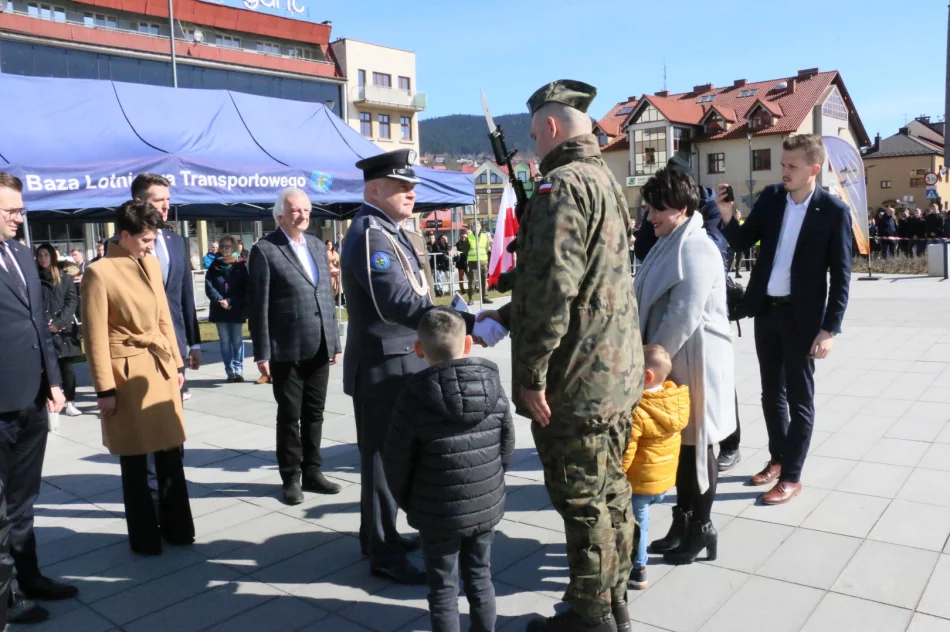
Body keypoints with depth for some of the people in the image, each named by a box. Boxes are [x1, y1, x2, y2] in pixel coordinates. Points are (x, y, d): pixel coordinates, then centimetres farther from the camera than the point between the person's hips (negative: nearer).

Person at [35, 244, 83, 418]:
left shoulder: (65, 278, 11)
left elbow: (72, 302, 3)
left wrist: (58, 322, -9)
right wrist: (44, 325, -11)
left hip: (64, 329, 1)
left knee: (66, 366, 1)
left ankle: (70, 402, 6)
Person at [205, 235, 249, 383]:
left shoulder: (242, 265, 0)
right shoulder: (214, 265, 7)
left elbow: (245, 288, -6)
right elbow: (209, 286, 0)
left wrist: (231, 302, -15)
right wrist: (220, 301, -15)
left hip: (237, 309, -2)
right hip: (220, 310, 2)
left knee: (237, 341, 3)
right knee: (225, 341, 4)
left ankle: (238, 370, 8)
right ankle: (230, 372, 7)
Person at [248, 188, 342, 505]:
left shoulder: (317, 245, 12)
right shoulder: (264, 250, -7)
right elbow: (259, 306, -9)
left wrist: (335, 340, 12)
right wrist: (262, 352, -12)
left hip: (319, 348, 5)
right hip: (287, 350, -5)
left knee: (314, 414, 14)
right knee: (289, 416, 7)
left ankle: (312, 472, 27)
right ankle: (291, 478, 21)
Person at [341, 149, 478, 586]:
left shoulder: (389, 231, 14)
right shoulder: (370, 236, -20)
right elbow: (400, 304, -33)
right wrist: (470, 325, -38)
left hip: (400, 364, 10)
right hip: (383, 368, -10)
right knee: (383, 458, 1)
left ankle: (378, 535, 35)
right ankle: (384, 555, 15)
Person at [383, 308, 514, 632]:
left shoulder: (414, 396, -18)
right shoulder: (493, 385, -8)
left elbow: (396, 461, -10)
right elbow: (507, 444, 2)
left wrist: (408, 502, 8)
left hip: (438, 513, -3)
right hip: (487, 507, 4)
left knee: (443, 588, 11)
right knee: (480, 578, 21)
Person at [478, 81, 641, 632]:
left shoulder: (562, 184, -16)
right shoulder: (606, 181, 15)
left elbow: (552, 287, -25)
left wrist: (532, 374, -18)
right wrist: (506, 316, 23)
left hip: (575, 380, -10)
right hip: (618, 373, 10)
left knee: (583, 500, 4)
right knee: (611, 489, 18)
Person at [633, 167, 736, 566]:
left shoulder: (697, 249, -18)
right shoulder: (668, 244, 11)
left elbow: (684, 316, -23)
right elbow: (650, 305, 13)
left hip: (695, 364, -9)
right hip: (671, 362, 9)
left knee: (696, 446, 5)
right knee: (677, 443, 17)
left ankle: (701, 528, 22)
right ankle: (682, 521, 31)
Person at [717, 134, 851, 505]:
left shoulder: (834, 211, -10)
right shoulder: (770, 197, 2)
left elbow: (841, 275, -9)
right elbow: (743, 243, 6)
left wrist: (830, 328, -14)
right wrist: (727, 217, -13)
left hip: (802, 314, -5)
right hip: (766, 308, 5)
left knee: (799, 397, 4)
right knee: (771, 392, 16)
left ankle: (791, 476, 15)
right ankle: (778, 459, 33)